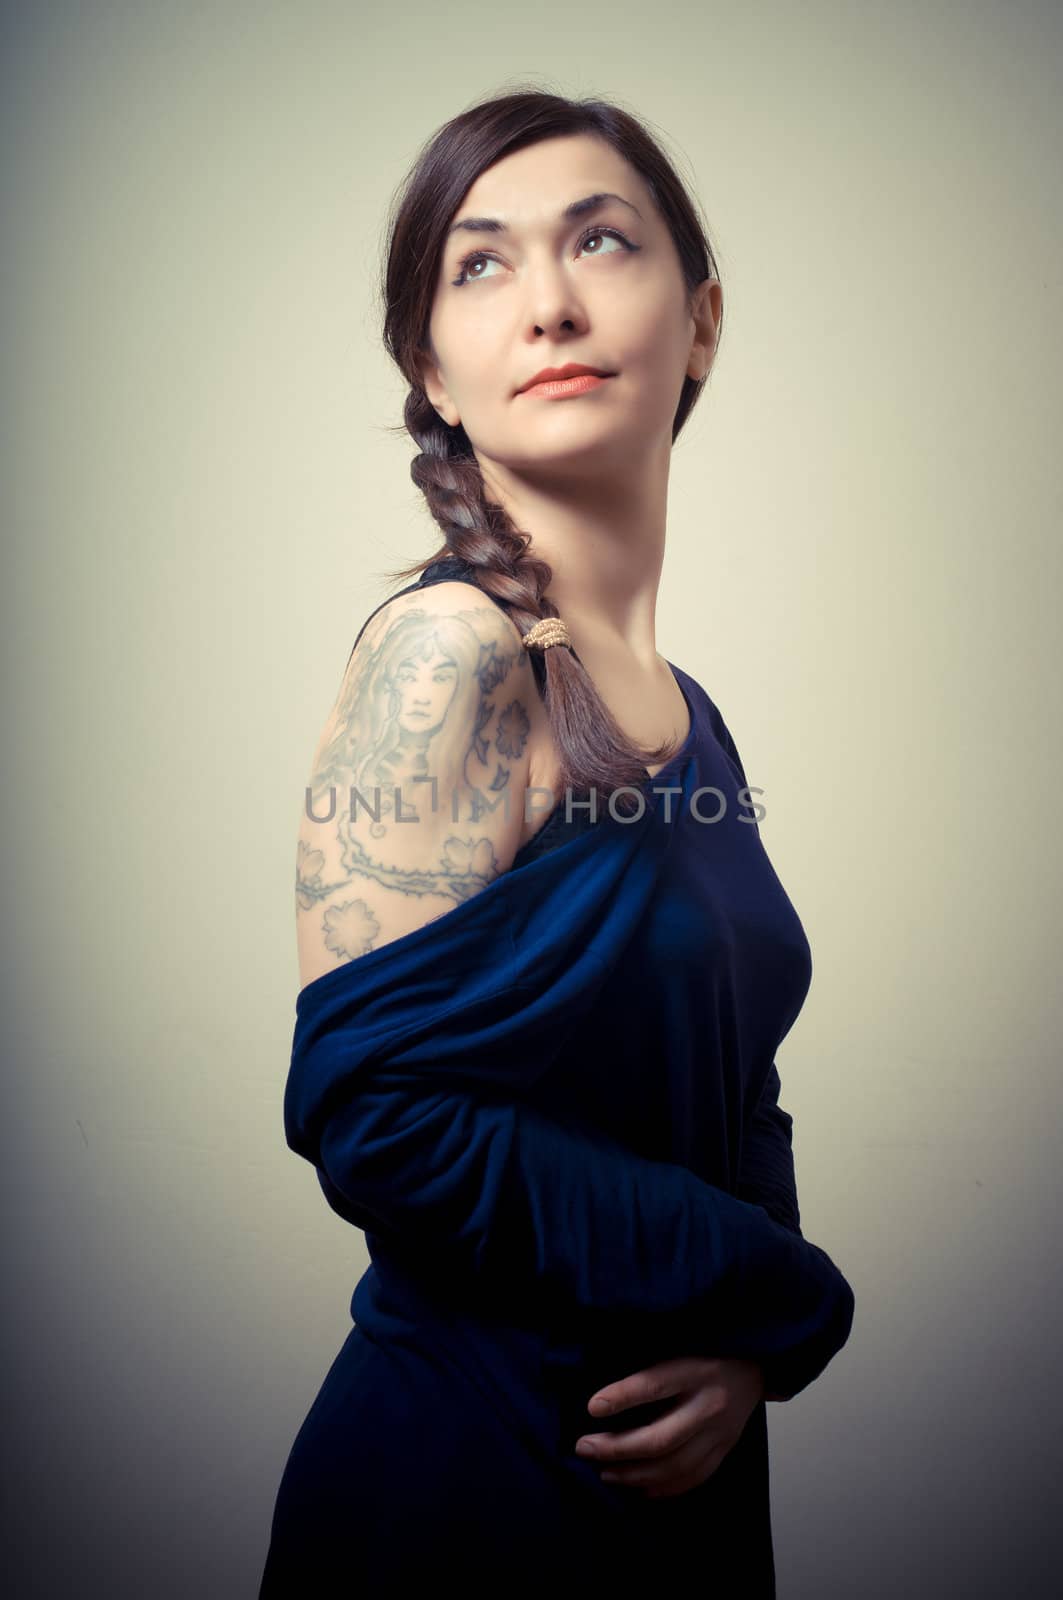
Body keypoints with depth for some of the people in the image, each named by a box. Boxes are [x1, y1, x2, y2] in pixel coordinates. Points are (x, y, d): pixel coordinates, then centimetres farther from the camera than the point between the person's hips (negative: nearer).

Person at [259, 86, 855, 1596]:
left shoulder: (688, 715, 4)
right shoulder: (447, 648, -18)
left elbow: (734, 1112, 9)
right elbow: (375, 1108, -24)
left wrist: (744, 1352, -9)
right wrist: (784, 1296, -15)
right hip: (469, 1475, -6)